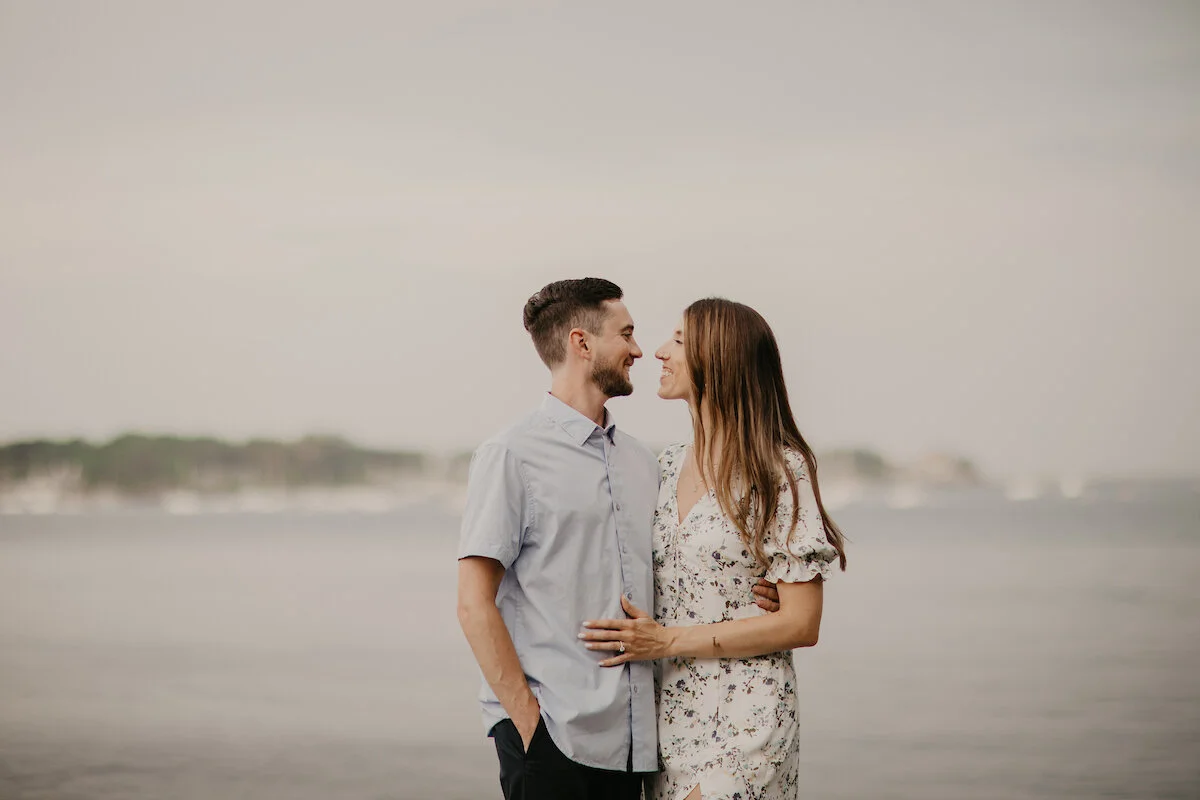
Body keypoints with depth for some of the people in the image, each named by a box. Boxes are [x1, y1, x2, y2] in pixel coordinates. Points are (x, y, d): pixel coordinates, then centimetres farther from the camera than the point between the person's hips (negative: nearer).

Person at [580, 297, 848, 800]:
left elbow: (801, 625, -12)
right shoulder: (669, 466, 11)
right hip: (670, 715, 7)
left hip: (745, 718, -6)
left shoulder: (780, 470, -9)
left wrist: (669, 641, -14)